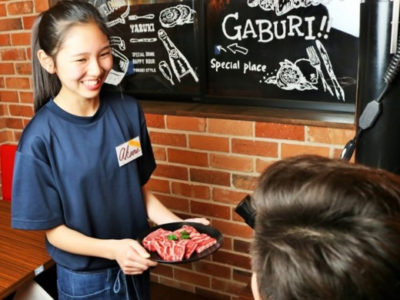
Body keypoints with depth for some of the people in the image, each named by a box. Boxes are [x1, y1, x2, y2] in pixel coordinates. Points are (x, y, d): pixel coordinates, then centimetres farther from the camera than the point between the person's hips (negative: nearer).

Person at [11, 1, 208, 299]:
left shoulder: (128, 110, -11)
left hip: (136, 266, 4)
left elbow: (139, 186, 0)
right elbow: (54, 230, -14)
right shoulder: (40, 139, -22)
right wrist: (112, 249, -27)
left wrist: (177, 225, -11)